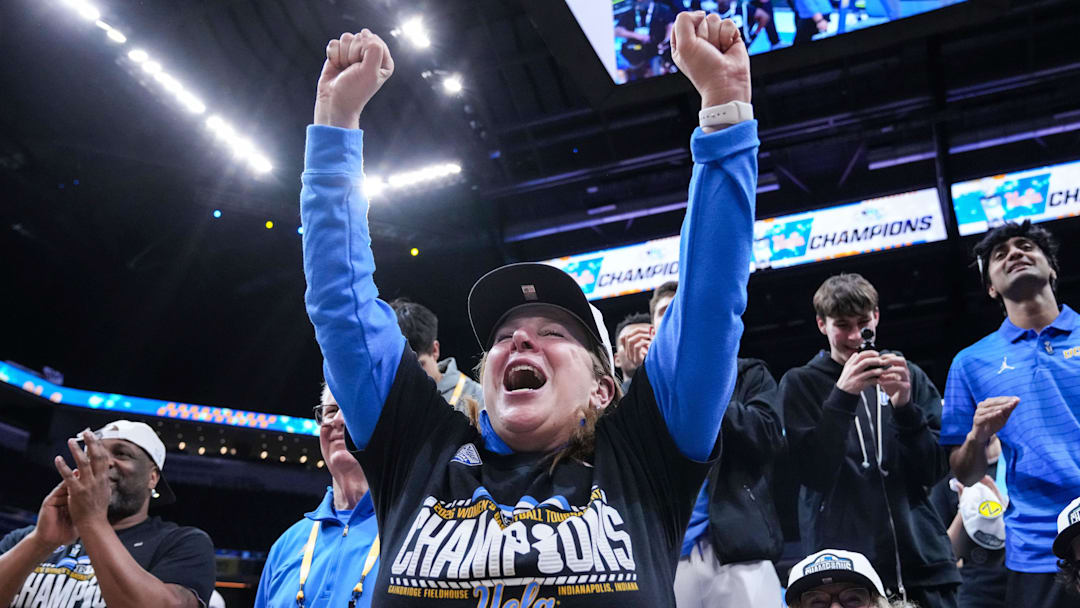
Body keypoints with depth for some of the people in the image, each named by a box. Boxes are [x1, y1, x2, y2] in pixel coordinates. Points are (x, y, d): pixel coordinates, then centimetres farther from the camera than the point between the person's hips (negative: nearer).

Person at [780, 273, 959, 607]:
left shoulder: (910, 376, 9)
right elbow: (813, 474, -8)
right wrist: (841, 397, -18)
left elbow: (935, 470, 3)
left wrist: (904, 407, -13)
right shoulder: (800, 383, 2)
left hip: (923, 558, 2)